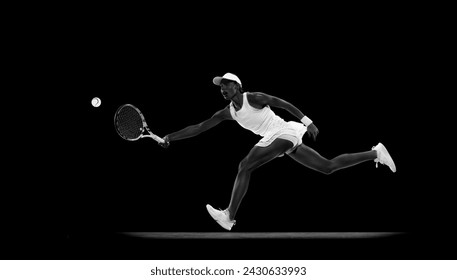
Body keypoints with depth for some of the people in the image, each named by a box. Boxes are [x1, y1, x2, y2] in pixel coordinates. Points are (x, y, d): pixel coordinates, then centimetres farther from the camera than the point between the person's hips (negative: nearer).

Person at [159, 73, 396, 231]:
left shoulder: (252, 98, -10)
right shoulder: (227, 113, 10)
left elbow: (283, 103, -12)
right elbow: (200, 128, 10)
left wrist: (307, 121, -19)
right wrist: (170, 137, 3)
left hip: (285, 133, -8)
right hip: (274, 139, 8)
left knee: (244, 166, -19)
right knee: (328, 167, 10)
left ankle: (229, 217, -16)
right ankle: (375, 153, 18)